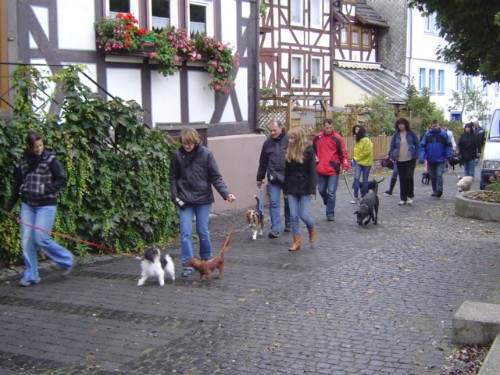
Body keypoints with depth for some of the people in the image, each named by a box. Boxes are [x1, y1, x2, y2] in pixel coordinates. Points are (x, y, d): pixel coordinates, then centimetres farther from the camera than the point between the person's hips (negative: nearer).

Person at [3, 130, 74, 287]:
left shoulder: (50, 160, -6)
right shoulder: (24, 162, 7)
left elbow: (62, 180, -6)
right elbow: (17, 185, 15)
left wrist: (45, 190, -17)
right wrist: (9, 205, 14)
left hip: (46, 206, -5)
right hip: (27, 205, 5)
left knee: (41, 239, -11)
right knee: (26, 240, 0)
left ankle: (66, 260, 12)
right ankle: (30, 275, 10)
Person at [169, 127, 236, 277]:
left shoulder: (206, 154, -9)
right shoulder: (177, 155, -4)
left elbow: (216, 177, -8)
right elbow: (173, 178, 6)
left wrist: (226, 193, -19)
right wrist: (175, 196, -4)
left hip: (203, 198, -1)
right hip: (184, 200, 1)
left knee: (203, 232, 8)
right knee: (185, 233, -3)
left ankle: (206, 261, 28)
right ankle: (187, 265, 5)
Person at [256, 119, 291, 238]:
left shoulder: (289, 140, -6)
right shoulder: (267, 143, 6)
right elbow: (263, 162, 14)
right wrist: (260, 178, 17)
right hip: (273, 178, 2)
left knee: (289, 202, 13)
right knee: (273, 203, -6)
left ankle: (288, 224, 31)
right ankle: (275, 229, -7)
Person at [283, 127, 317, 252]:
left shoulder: (308, 150, -9)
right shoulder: (289, 151, 6)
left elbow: (312, 171, -11)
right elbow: (287, 171, 9)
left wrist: (311, 190, -15)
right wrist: (285, 189, 9)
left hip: (304, 188, -5)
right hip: (292, 188, 5)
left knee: (303, 215, -6)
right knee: (293, 215, 2)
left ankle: (312, 229, 26)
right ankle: (297, 241, 12)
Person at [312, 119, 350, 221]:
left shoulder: (337, 138, -5)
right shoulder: (317, 137, 5)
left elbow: (344, 153, -5)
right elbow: (312, 150, 20)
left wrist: (345, 166, -12)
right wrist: (314, 157, 2)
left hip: (333, 170, -4)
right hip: (321, 170, 4)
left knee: (331, 193, -3)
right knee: (322, 190, 12)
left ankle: (330, 213, 7)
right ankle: (329, 206, 37)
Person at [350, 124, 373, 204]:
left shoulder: (366, 140, -13)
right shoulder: (357, 140, 9)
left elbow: (367, 152, -18)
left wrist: (356, 158, -14)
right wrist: (354, 159, 3)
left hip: (366, 162, -5)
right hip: (358, 162, 5)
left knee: (365, 180, 6)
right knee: (356, 178, -8)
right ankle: (355, 197, -6)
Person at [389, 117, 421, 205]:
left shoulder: (411, 133, 0)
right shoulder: (396, 135, 4)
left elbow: (417, 144, 3)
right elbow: (392, 146, 8)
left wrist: (416, 155, -4)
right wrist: (393, 156, -2)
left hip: (410, 159, -2)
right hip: (400, 161, 2)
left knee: (409, 177, -9)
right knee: (402, 179, 6)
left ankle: (410, 196, 7)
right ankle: (403, 198, 13)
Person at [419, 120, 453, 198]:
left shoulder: (443, 134, -3)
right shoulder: (427, 135, 0)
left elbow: (448, 145, 3)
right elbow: (423, 146, 1)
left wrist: (448, 155, -4)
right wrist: (422, 157, -8)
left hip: (440, 160, -3)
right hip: (430, 160, 3)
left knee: (439, 175, -13)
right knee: (432, 176, 12)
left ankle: (439, 189, -7)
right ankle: (435, 190, 24)